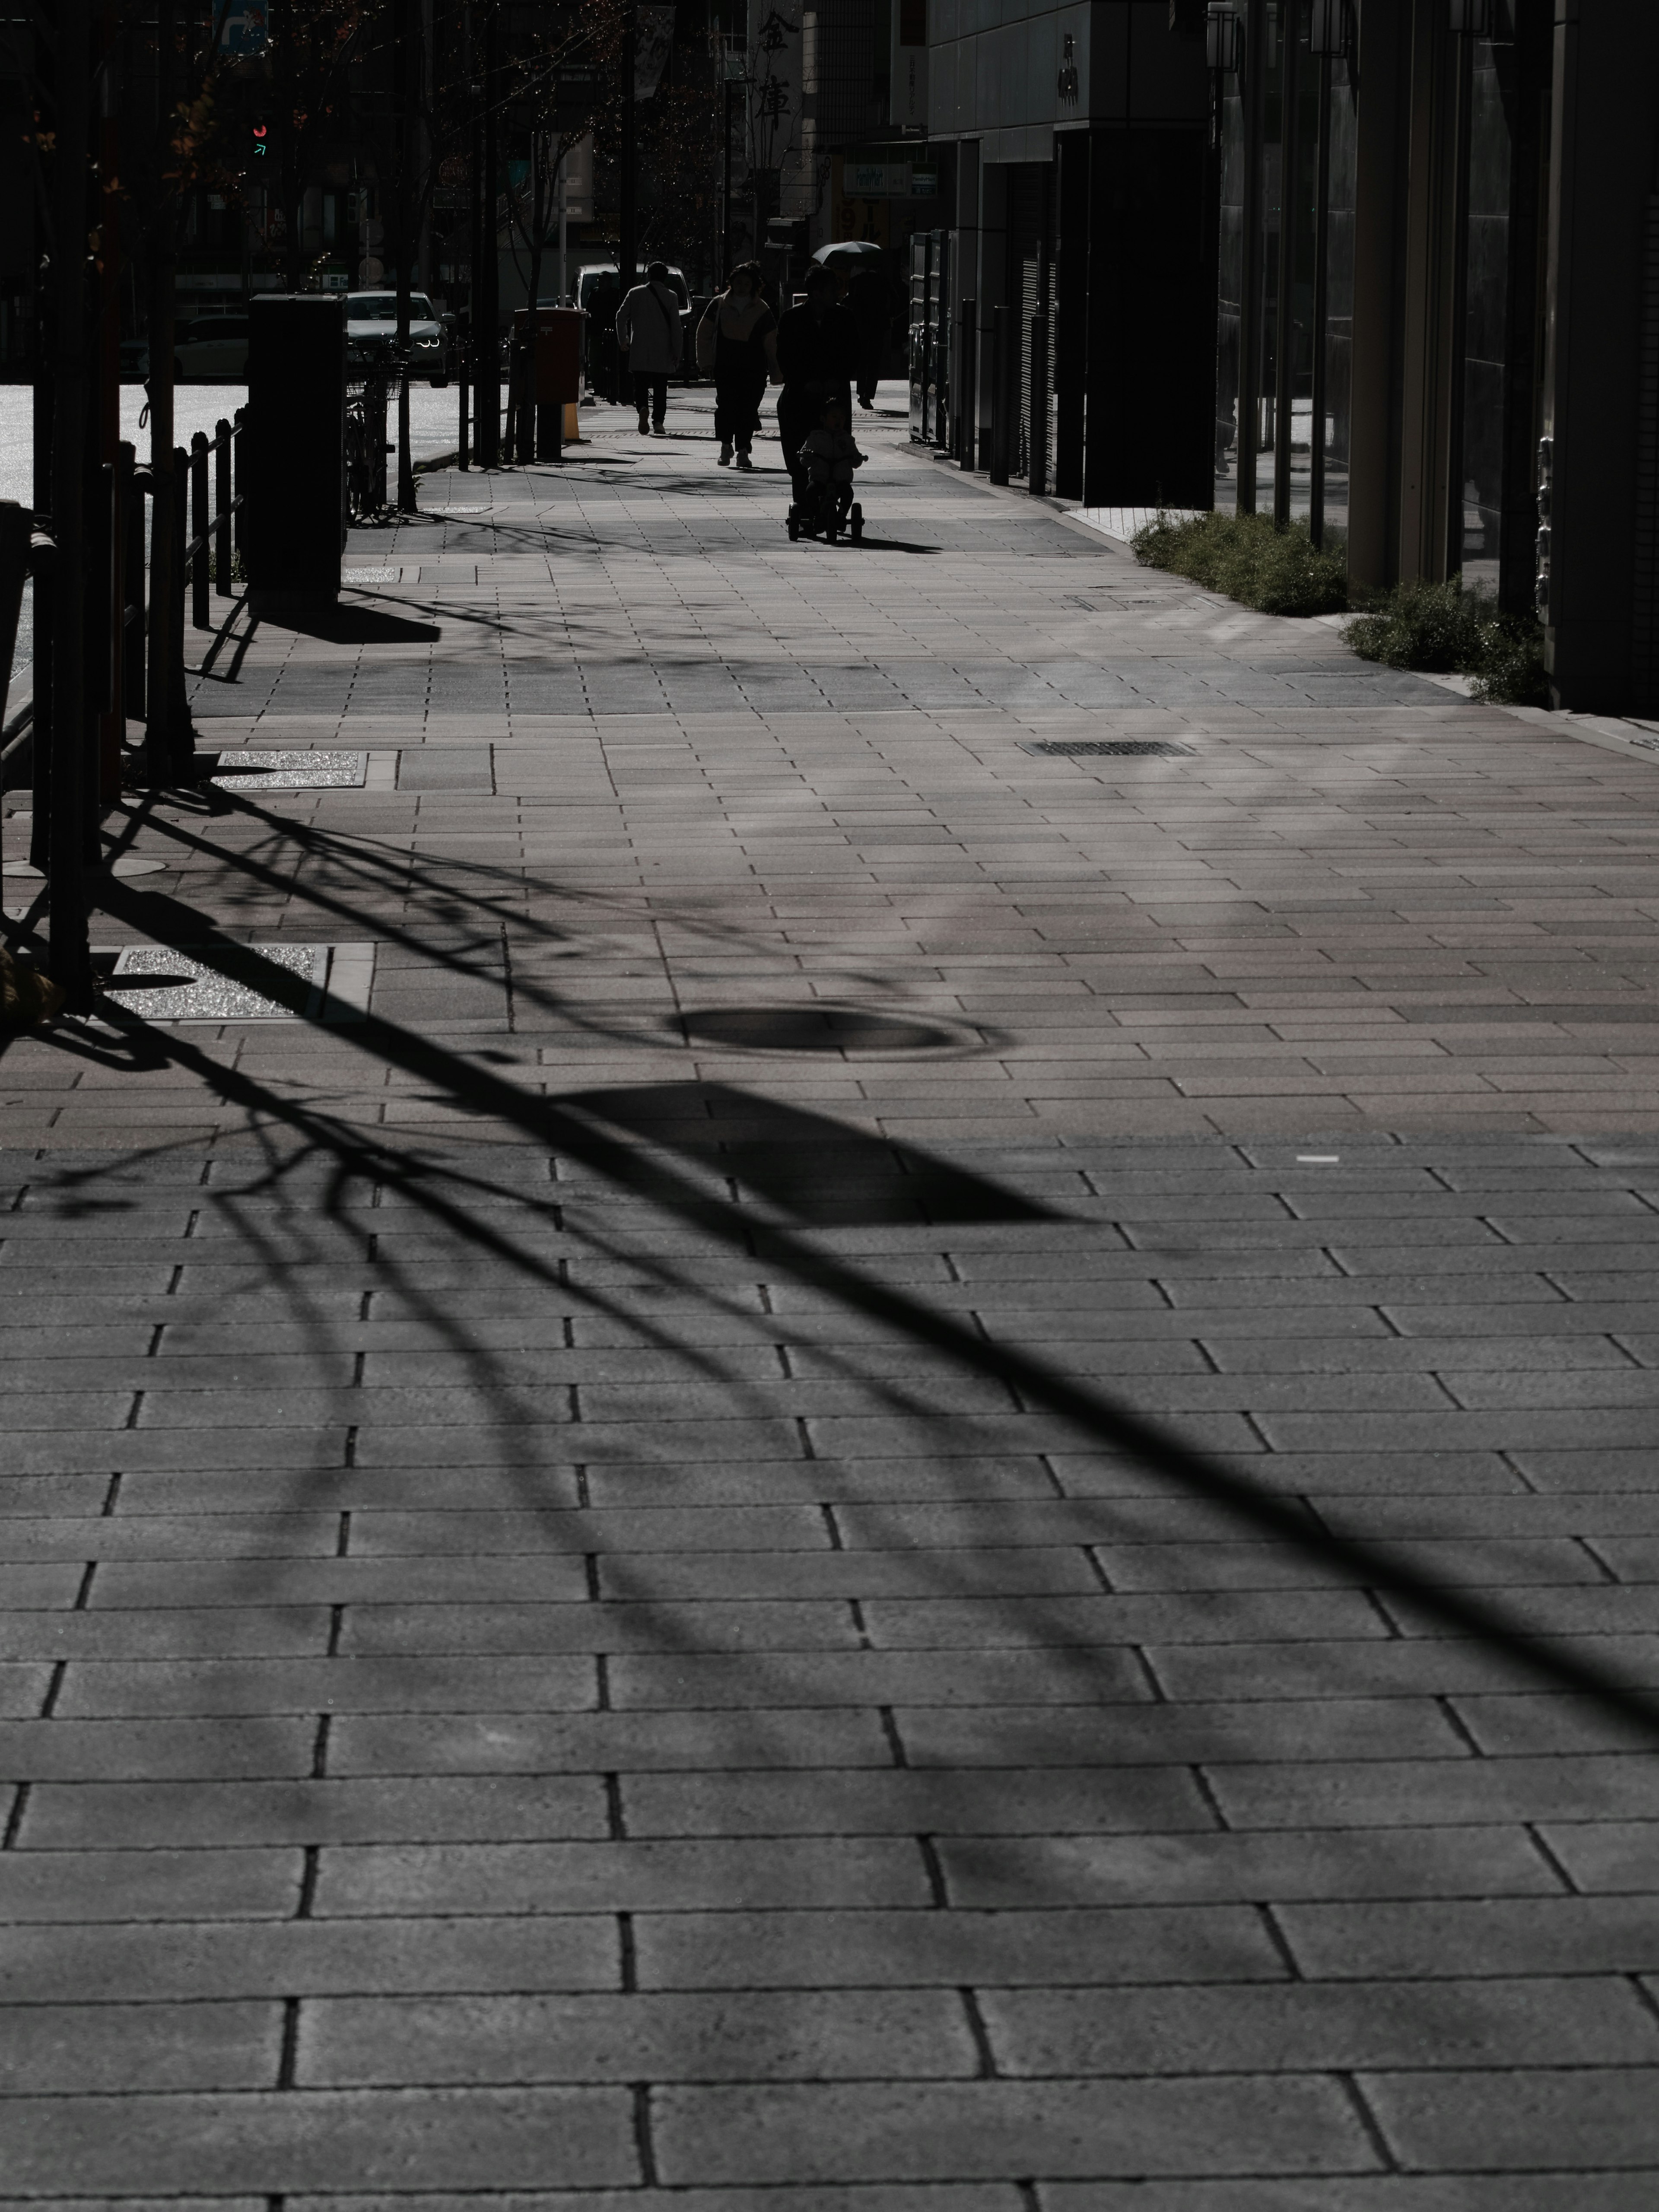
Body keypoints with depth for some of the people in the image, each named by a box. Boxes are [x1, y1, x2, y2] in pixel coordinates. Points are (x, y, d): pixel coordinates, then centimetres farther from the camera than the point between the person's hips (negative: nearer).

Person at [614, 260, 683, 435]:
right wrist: (676, 353, 0)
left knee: (641, 386, 4)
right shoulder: (671, 297, -1)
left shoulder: (636, 293, 3)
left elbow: (621, 316, 2)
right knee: (660, 388, 8)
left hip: (639, 350, 0)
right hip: (662, 352, 0)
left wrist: (623, 340, 14)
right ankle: (658, 421, 1)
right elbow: (676, 327, -3)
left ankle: (642, 407, -24)